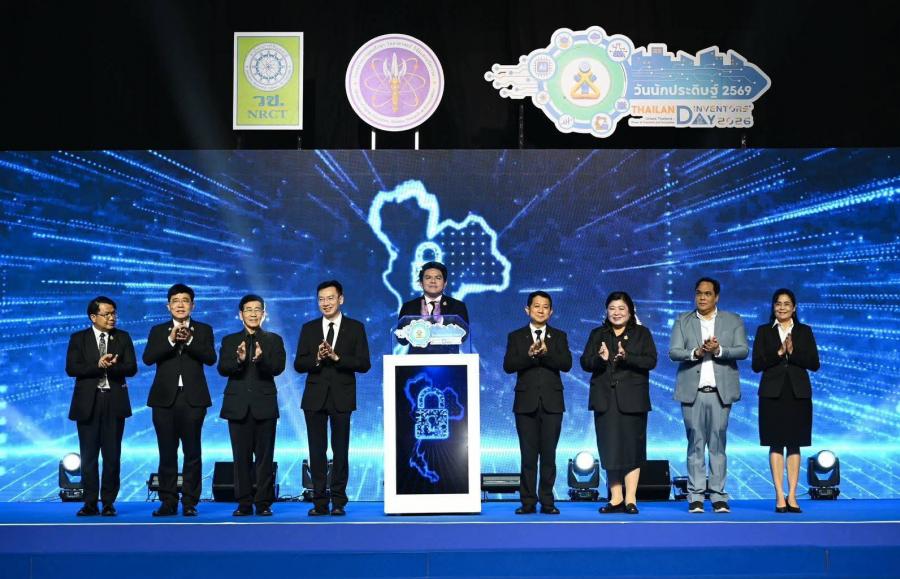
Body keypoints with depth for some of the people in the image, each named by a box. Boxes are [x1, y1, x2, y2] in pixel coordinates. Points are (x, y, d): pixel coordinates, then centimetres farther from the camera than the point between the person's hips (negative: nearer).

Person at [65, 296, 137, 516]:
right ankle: (90, 503, 6)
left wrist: (111, 366, -19)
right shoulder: (78, 339, 5)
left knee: (112, 455, 2)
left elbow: (131, 368, -1)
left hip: (114, 402, 1)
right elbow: (71, 368, -7)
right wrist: (98, 366, -18)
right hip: (88, 403, -1)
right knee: (89, 455, 1)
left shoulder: (123, 338, 8)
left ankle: (109, 502, 8)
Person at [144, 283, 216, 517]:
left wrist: (189, 340, -18)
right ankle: (168, 502, 9)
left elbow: (210, 358, -6)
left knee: (192, 452, -1)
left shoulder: (203, 330, 9)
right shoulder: (158, 331, 11)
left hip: (193, 399, -1)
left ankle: (190, 502, 4)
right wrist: (171, 340, -16)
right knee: (167, 453, 3)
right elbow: (148, 358, -5)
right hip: (165, 399, 1)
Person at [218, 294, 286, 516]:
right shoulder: (230, 341, 11)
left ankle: (263, 503, 5)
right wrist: (238, 360, -24)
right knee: (241, 457, 3)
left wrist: (260, 359, -27)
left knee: (265, 457, -1)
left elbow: (278, 367, -7)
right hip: (238, 406, 1)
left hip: (264, 406, -1)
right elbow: (222, 369, -3)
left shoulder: (274, 340, 8)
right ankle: (244, 502, 8)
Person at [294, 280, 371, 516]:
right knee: (317, 451, 3)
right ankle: (319, 501, 7)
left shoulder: (355, 328, 2)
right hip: (315, 397, 2)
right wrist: (317, 358, -16)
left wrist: (336, 357, -17)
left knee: (341, 450, 2)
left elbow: (364, 364, -5)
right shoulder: (309, 328, 8)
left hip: (341, 397, -2)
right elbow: (299, 364, 3)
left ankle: (339, 501, 8)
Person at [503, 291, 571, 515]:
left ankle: (547, 501, 6)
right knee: (528, 455, 0)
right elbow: (508, 366, -5)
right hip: (526, 402, 0)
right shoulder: (516, 336, 8)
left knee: (549, 454, 1)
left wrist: (545, 353, -20)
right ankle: (528, 502, 4)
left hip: (552, 402, 1)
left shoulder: (559, 336, 10)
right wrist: (529, 355, -20)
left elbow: (566, 364, -5)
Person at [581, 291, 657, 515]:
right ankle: (616, 499, 9)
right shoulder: (598, 334, 14)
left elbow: (650, 361, -5)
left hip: (632, 400, -2)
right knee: (609, 449, 2)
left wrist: (626, 357, -21)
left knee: (632, 447, -2)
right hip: (605, 400, 2)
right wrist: (600, 358, -17)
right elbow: (585, 363, 5)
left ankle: (630, 499, 1)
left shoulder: (642, 333, 7)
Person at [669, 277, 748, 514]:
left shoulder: (733, 321, 10)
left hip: (720, 392, 0)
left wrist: (718, 350, -16)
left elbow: (743, 350, 0)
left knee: (718, 444, 0)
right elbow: (673, 352, 1)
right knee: (695, 444, 1)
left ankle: (718, 496, 4)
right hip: (692, 391, 0)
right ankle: (696, 497, 4)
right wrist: (696, 352, -16)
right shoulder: (682, 321, 11)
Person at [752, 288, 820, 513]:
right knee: (776, 445, -2)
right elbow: (756, 364, -1)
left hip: (798, 394, 1)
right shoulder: (764, 331, 7)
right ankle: (780, 496, -1)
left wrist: (794, 352, -13)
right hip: (773, 393, -1)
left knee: (794, 445, 2)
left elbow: (814, 364, 1)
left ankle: (792, 496, 4)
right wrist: (778, 353, -14)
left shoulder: (804, 331, 9)